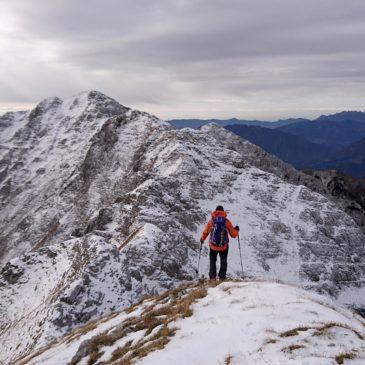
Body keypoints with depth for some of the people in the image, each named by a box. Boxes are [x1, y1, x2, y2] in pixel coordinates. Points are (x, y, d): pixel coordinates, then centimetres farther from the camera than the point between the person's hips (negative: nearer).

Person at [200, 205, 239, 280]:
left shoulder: (211, 221, -7)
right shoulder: (226, 221, -9)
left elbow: (205, 233, 4)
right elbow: (233, 235, -3)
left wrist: (202, 239, 24)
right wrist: (236, 230, 19)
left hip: (213, 246, 0)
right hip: (224, 247, 0)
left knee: (212, 261, 20)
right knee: (223, 262, 21)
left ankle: (212, 277, 11)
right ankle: (222, 277, 17)